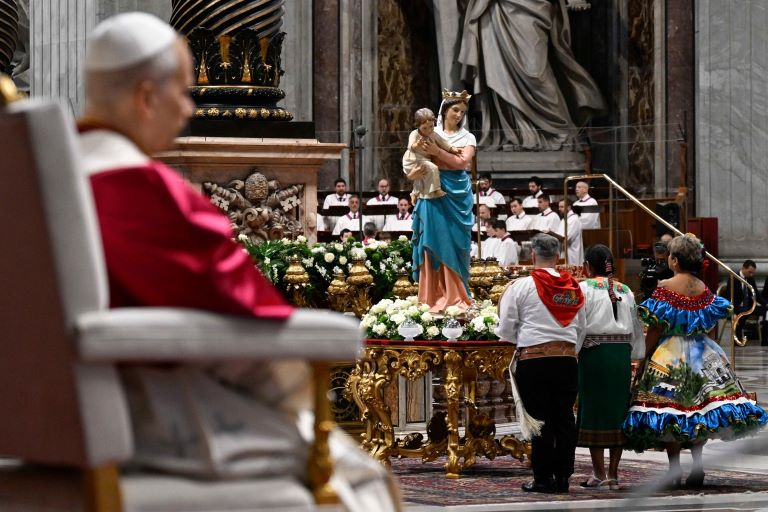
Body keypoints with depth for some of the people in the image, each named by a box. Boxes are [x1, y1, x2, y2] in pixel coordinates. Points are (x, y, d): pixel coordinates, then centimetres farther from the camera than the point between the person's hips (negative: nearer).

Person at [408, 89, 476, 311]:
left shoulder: (468, 138, 7)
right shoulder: (430, 135, 7)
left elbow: (462, 162, -7)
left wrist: (438, 152, -16)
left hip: (458, 194, 0)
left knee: (455, 243, 0)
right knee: (434, 241, -2)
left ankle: (455, 296, 4)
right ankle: (433, 295, 1)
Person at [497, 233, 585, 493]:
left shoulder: (520, 286, -6)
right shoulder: (573, 287, 6)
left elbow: (506, 329, -4)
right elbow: (581, 327, 13)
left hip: (533, 358, -3)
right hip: (567, 358, 3)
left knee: (540, 418, 1)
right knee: (564, 418, 8)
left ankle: (544, 478, 2)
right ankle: (563, 476, 10)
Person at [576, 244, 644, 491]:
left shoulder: (584, 288, -2)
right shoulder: (626, 291, 13)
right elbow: (636, 329, 16)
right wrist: (636, 357, 22)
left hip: (593, 352, -4)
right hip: (622, 353, 4)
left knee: (593, 409, 1)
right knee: (617, 409, 9)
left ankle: (599, 474, 0)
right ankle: (613, 475, 10)